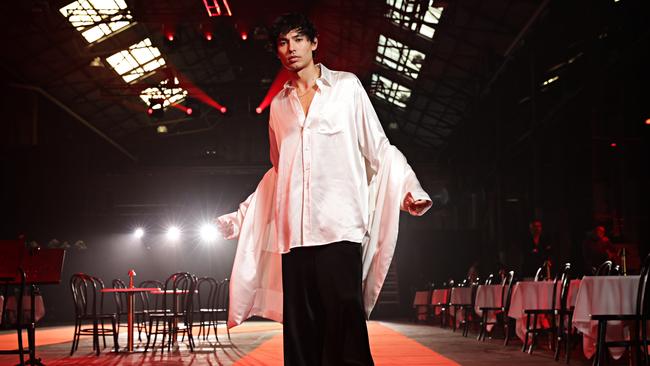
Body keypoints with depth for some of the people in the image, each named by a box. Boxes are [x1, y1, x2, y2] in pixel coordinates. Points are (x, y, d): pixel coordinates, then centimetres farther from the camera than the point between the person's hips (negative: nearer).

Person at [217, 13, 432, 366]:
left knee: (344, 327, -14)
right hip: (294, 233, 4)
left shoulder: (346, 86, 10)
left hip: (339, 228, -4)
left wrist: (408, 188, -9)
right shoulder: (279, 105, 21)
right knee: (301, 332, 2)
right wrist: (240, 217, 29)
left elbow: (378, 148, 7)